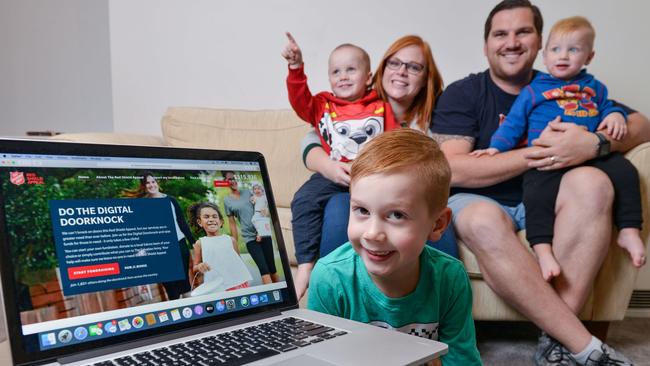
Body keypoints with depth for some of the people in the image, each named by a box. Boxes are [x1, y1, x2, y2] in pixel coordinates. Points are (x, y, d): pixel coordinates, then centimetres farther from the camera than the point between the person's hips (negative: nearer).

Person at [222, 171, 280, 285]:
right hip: (250, 238, -2)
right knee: (264, 269, -11)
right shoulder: (227, 200, 3)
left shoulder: (247, 192, 9)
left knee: (272, 267, 3)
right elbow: (232, 223, 4)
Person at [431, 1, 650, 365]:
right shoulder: (462, 94, 0)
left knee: (592, 181, -26)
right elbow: (452, 169, -15)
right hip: (477, 201, -3)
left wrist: (597, 142, -18)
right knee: (485, 220, -37)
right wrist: (535, 154, -18)